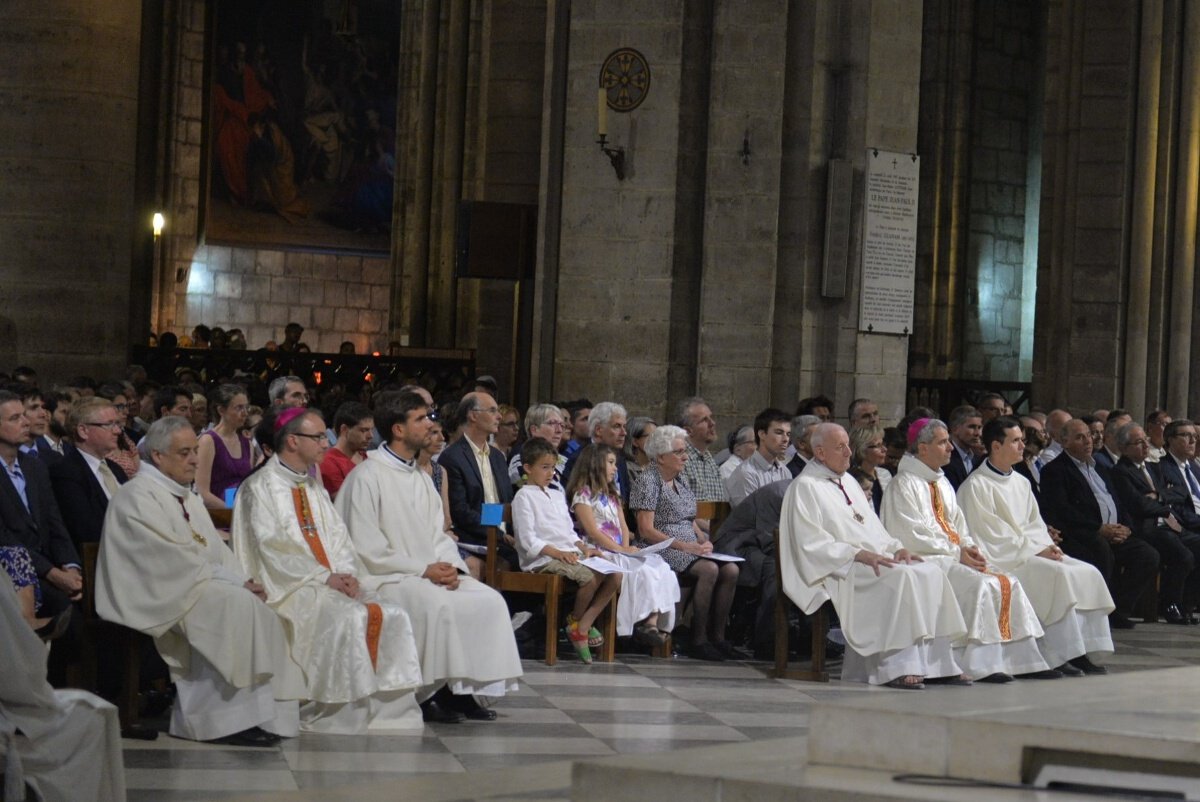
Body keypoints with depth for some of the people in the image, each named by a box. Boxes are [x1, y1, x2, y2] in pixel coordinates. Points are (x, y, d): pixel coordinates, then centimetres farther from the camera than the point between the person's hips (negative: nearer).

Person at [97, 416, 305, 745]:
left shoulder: (187, 498, 22)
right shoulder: (137, 497, -8)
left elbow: (217, 550, 17)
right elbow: (172, 560, -17)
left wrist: (244, 579, -3)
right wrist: (232, 581, -16)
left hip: (198, 584, 9)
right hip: (162, 594, -9)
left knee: (253, 602, -15)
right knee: (237, 604, -28)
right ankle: (237, 719, -27)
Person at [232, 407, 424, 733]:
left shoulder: (314, 487, 22)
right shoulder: (260, 487, -2)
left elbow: (337, 538, 15)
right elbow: (272, 548, -11)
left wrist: (347, 574, -6)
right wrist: (326, 577, -16)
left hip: (334, 581, 7)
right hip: (290, 587, -7)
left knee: (392, 616, -16)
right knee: (348, 617, -32)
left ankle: (385, 705, -17)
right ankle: (340, 714, -26)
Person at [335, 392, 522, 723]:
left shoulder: (421, 479, 17)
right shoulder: (367, 476, -8)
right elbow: (367, 549, -14)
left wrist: (450, 566, -6)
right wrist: (423, 570, -17)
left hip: (429, 573, 8)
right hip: (386, 578, -8)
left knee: (489, 601, -11)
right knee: (437, 604, -34)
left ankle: (465, 686, -8)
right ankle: (432, 692, -21)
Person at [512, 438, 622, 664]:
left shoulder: (557, 495, 24)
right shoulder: (524, 497, -1)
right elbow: (528, 541, -10)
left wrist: (583, 548, 5)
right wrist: (557, 552, -20)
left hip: (569, 554, 8)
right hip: (543, 560, -8)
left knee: (614, 574, -13)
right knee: (591, 575, -30)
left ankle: (584, 624, -11)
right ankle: (575, 620, -5)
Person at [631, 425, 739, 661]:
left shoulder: (680, 480, 20)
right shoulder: (648, 482, -5)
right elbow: (646, 531, -12)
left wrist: (703, 541, 0)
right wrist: (685, 546, -19)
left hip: (690, 548, 7)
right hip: (663, 550, -7)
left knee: (730, 569, -19)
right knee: (709, 569, -32)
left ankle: (717, 636, -15)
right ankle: (698, 640, -25)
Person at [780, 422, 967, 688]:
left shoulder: (849, 484, 24)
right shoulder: (805, 487, -3)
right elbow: (812, 544, -12)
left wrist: (897, 548, 3)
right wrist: (858, 554, -21)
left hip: (876, 560, 8)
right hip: (840, 570, -8)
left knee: (930, 572, -14)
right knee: (900, 577, -32)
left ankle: (936, 663, -17)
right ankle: (896, 668, -33)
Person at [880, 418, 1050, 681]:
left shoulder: (942, 484, 21)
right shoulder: (903, 485, -6)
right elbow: (912, 536, -14)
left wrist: (969, 547, 0)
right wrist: (956, 552, -16)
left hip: (954, 557, 8)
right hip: (924, 560, -8)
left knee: (1008, 584, -9)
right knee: (979, 585, -29)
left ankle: (1021, 659, -11)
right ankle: (981, 665, -29)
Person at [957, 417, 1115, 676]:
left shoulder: (1020, 482, 18)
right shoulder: (976, 486, -8)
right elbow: (993, 534, -14)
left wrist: (1047, 546, -3)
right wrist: (1035, 550, -16)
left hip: (1033, 551, 8)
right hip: (1001, 557, -8)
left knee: (1088, 574, -10)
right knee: (1058, 575, -29)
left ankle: (1080, 651, -14)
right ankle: (1059, 656, -27)